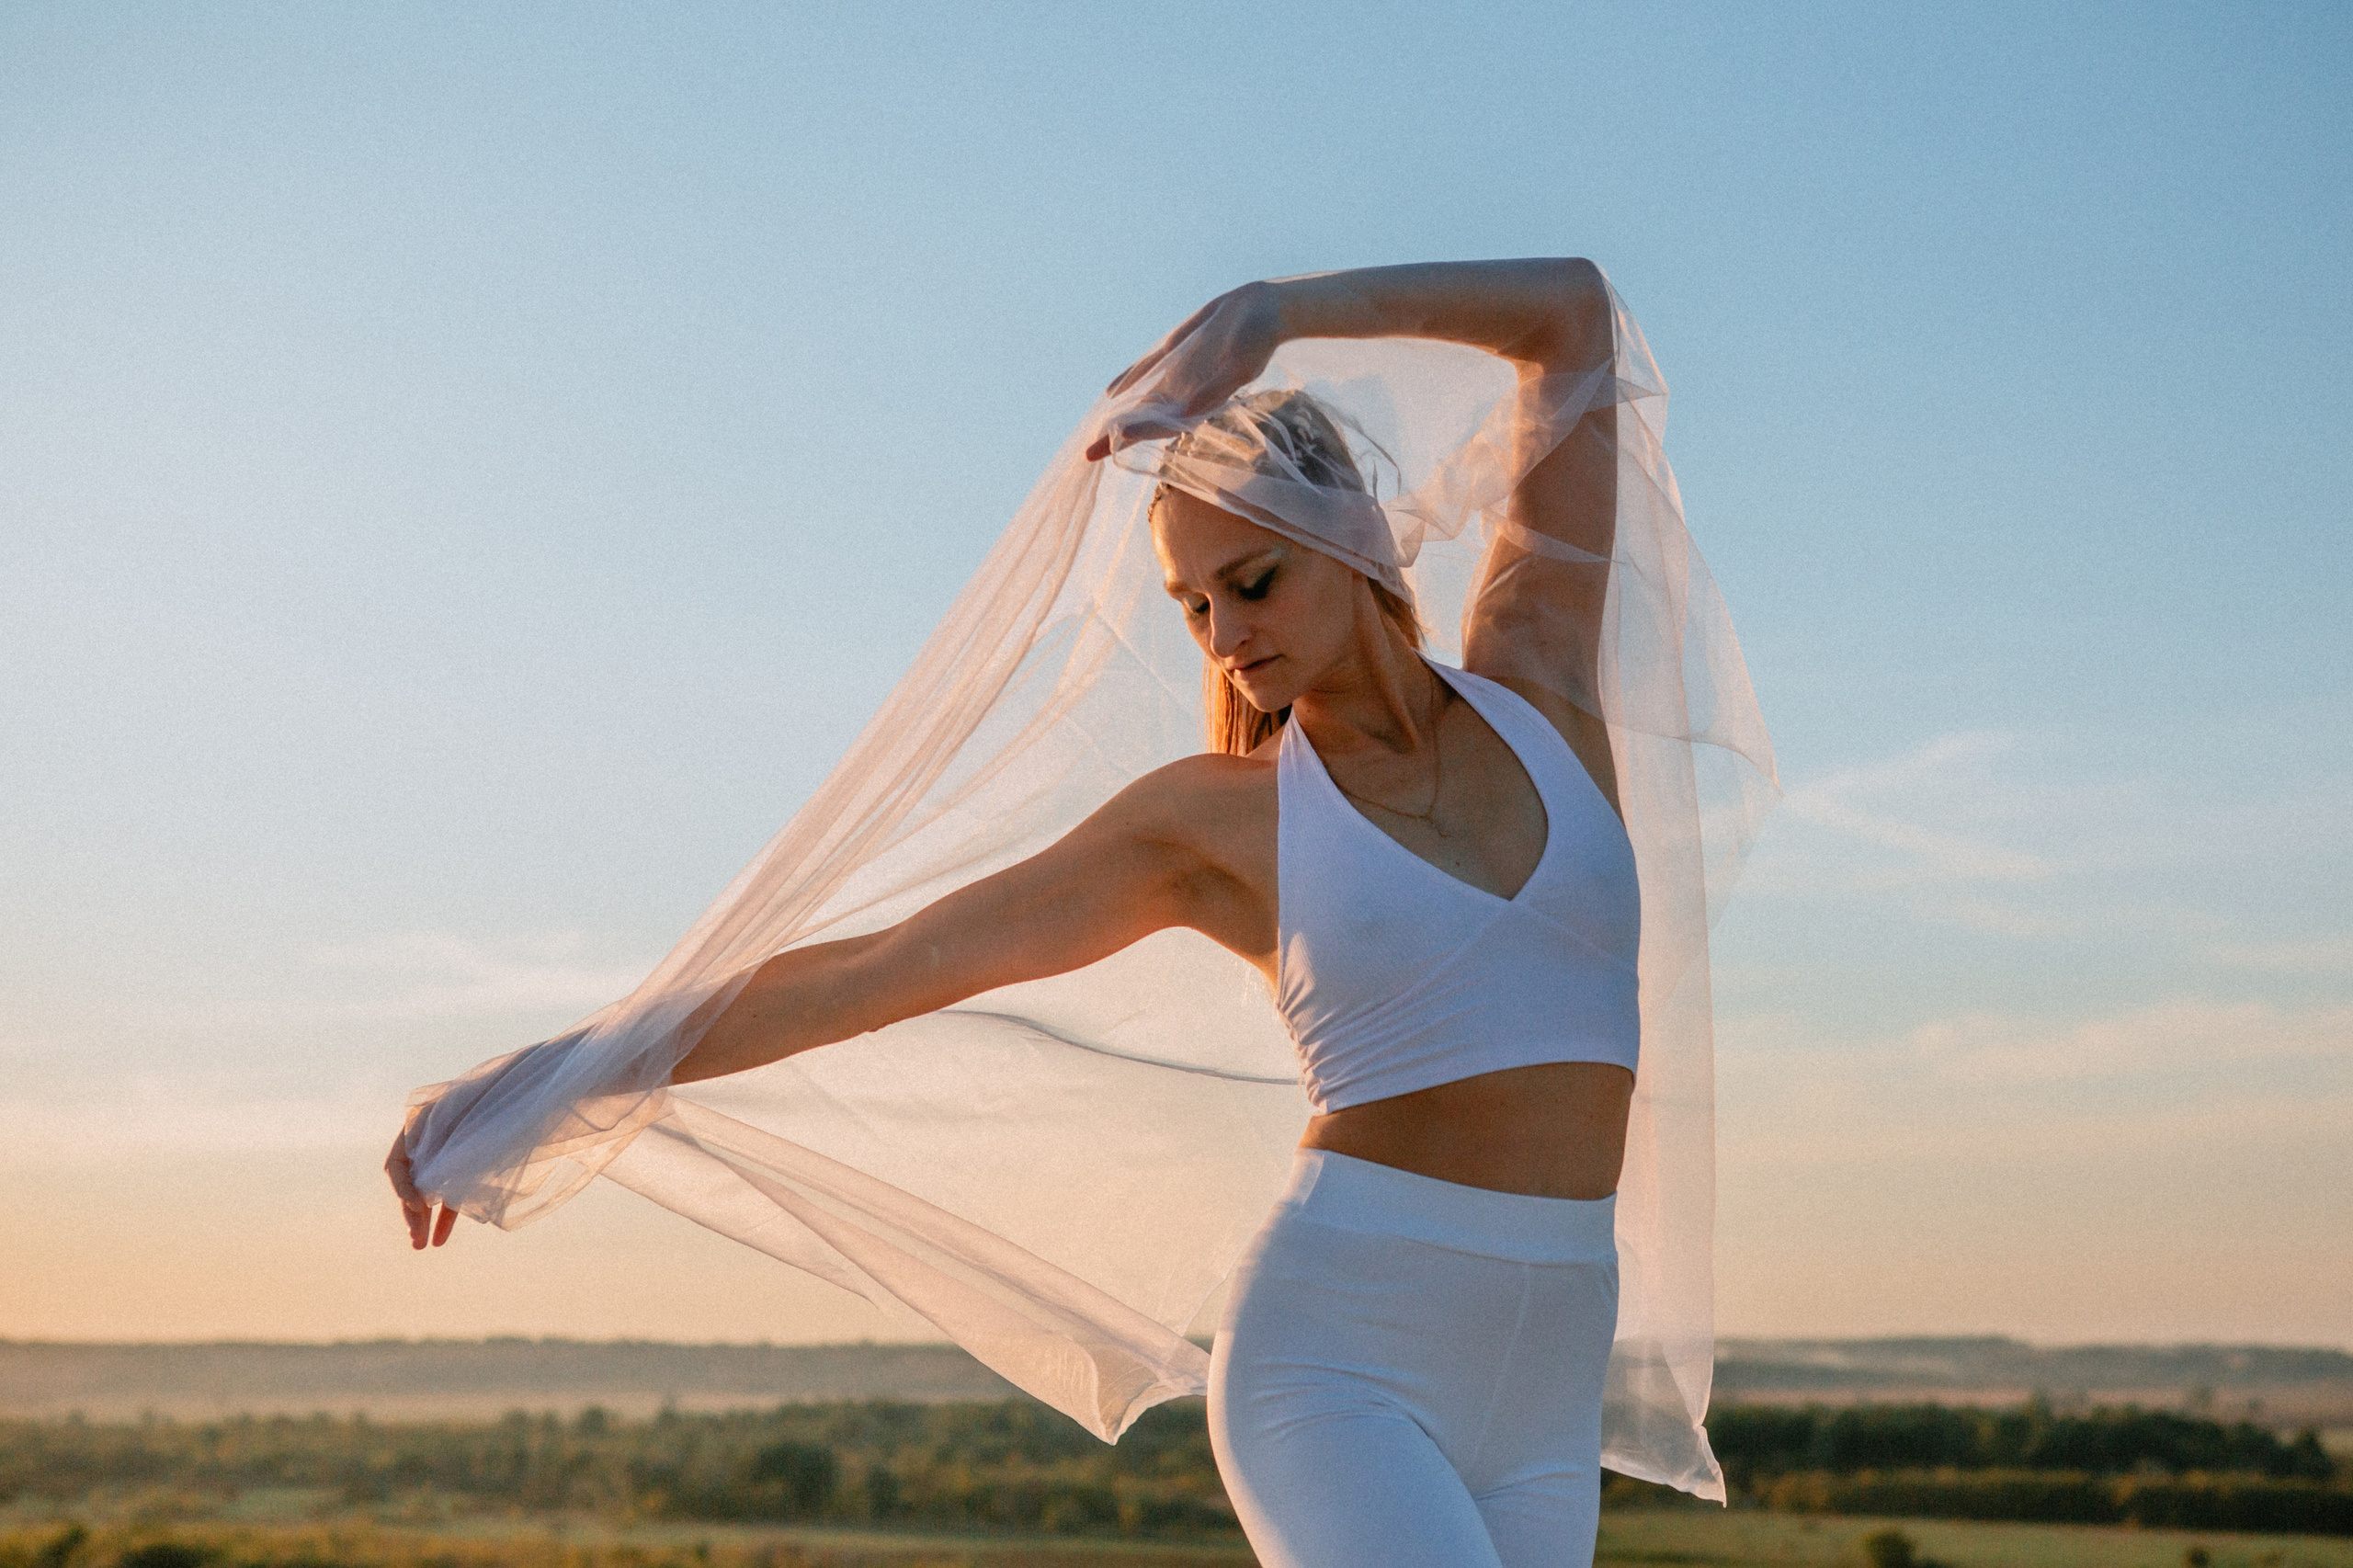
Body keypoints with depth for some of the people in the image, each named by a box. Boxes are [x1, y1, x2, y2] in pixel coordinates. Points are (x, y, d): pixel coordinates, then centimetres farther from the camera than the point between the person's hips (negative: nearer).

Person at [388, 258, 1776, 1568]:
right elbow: (877, 971, -1)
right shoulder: (1216, 817, 0)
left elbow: (1575, 311, 9)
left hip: (1545, 1399, 4)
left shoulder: (1536, 682, 6)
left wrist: (1267, 315, 3)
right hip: (1335, 1370, -4)